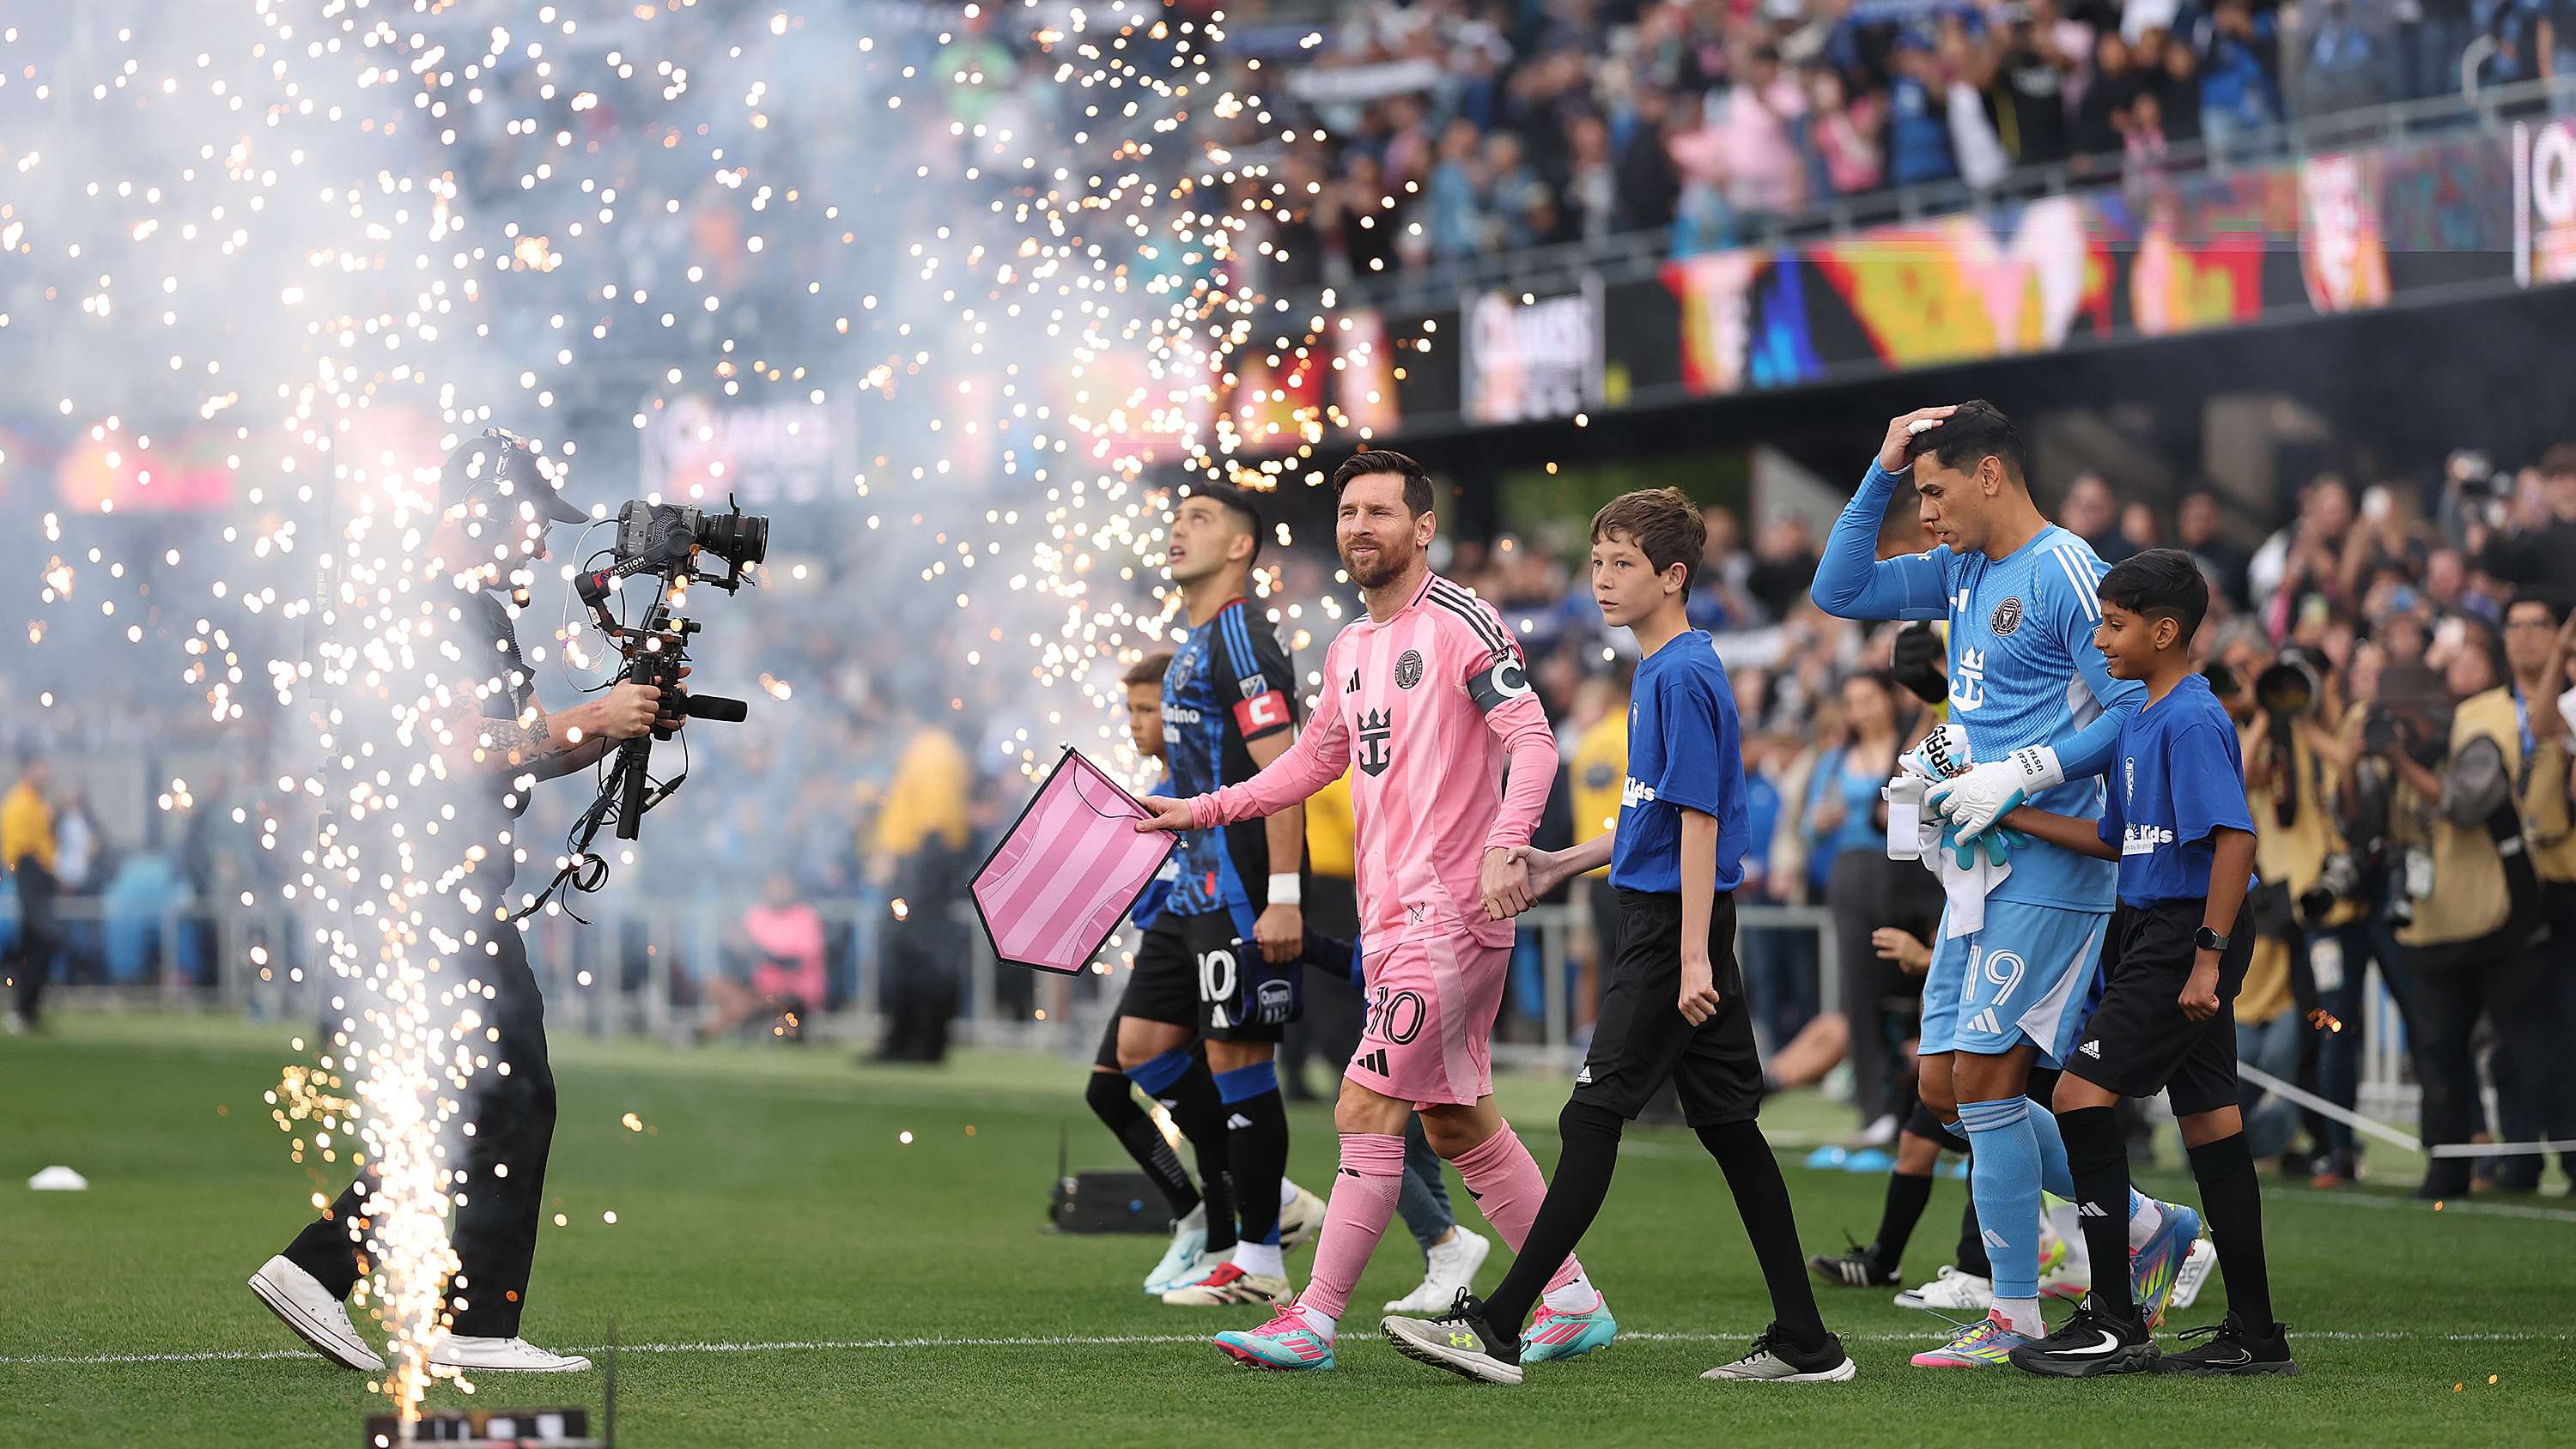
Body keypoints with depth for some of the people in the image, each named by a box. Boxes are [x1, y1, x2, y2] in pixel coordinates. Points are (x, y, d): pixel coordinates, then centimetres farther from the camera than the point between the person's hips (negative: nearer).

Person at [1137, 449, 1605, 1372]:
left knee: (1368, 1108, -11)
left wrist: (1504, 843, -30)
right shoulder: (1349, 650, 16)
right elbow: (1316, 758, 31)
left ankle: (1314, 1321, -9)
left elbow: (1533, 740, -16)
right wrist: (1202, 810, 28)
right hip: (1389, 915, 9)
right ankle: (1575, 1302, 19)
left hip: (1451, 910, -9)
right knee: (1459, 1122, 11)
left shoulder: (1462, 623, -9)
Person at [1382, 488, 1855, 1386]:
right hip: (1660, 922, 10)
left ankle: (1498, 1328, -7)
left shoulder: (1683, 675, -14)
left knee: (1593, 1118, -8)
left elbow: (1698, 819, -18)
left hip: (1670, 930, -10)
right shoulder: (1661, 671, 16)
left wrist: (1693, 958, -21)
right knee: (1726, 1126, 8)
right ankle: (1805, 1344, 9)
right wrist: (1564, 863, 25)